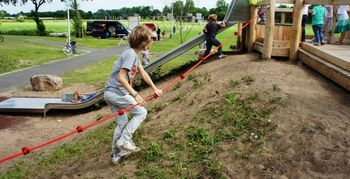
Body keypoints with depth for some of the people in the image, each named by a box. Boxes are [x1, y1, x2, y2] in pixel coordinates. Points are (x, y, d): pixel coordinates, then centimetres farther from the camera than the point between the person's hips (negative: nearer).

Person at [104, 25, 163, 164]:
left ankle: (116, 155, 26)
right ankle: (124, 141, 3)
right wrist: (135, 95, -26)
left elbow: (143, 73, 20)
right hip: (118, 93, -9)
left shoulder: (133, 53, 12)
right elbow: (120, 77, -25)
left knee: (122, 123, 16)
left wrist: (155, 89, 24)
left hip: (111, 93, 9)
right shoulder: (131, 54, -18)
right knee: (141, 112, 3)